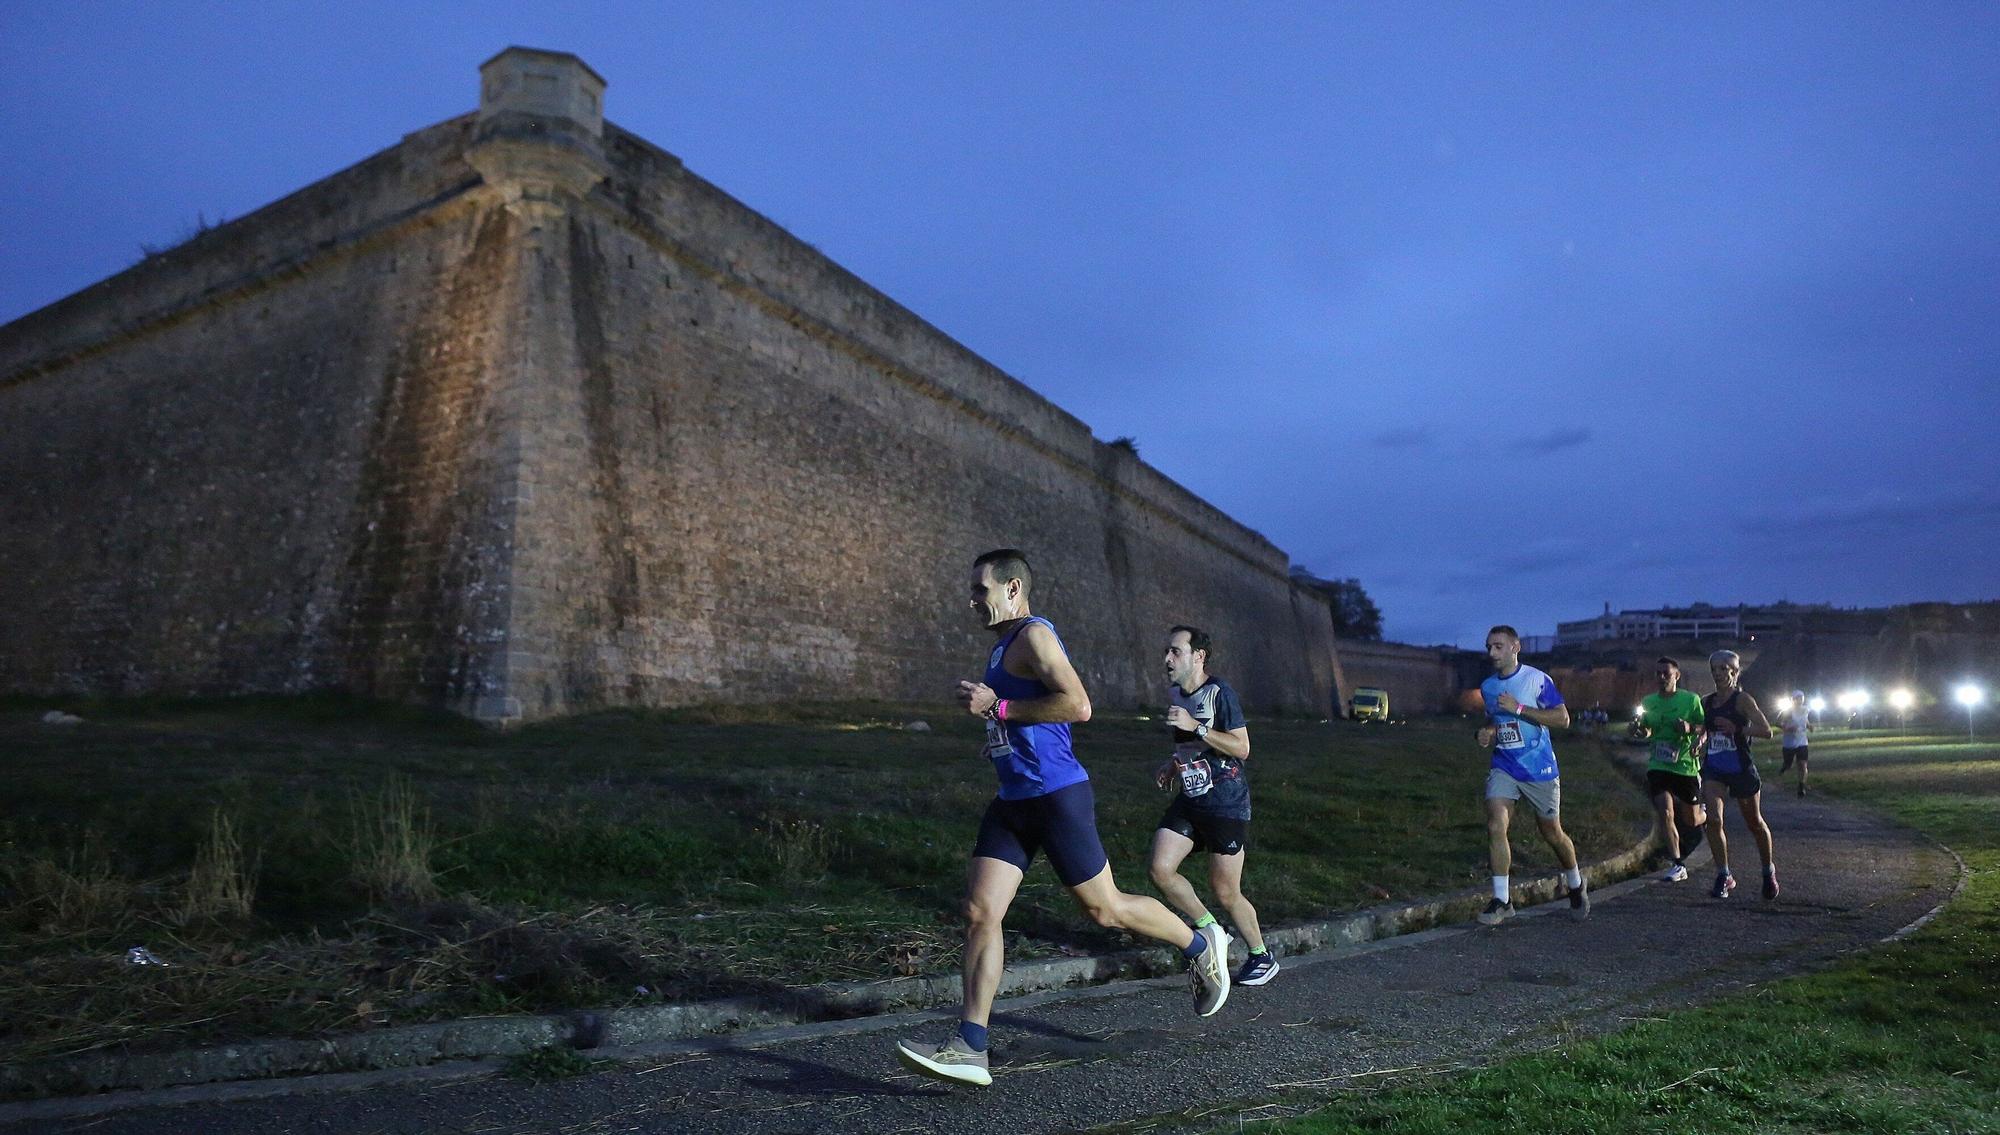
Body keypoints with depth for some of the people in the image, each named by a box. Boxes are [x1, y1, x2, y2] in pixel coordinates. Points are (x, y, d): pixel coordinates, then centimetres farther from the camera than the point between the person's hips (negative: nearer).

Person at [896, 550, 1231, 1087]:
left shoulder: (1034, 635, -12)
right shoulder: (1005, 645, 18)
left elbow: (1078, 706, -24)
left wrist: (998, 707, -21)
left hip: (1056, 795, -9)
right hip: (1013, 800, 9)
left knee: (1104, 909, 5)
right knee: (980, 913, -2)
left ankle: (1200, 949, 29)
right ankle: (969, 1049, -1)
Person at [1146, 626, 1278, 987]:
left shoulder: (1219, 692, -13)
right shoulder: (1174, 693, 10)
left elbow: (1241, 748, -19)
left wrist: (1195, 726, -24)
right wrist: (1172, 765, 7)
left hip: (1226, 802, -7)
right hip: (1189, 799, 7)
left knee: (1224, 892, -1)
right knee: (1160, 869, -9)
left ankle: (1262, 957, 23)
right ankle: (1211, 931, 13)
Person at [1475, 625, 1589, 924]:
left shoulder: (1537, 679, -9)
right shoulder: (1487, 687, 8)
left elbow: (1562, 718, -14)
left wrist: (1519, 708, -22)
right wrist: (1487, 734, 0)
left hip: (1539, 769, -4)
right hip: (1503, 768, 4)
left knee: (1552, 832, 10)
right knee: (1495, 825, -15)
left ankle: (1576, 887, 37)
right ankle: (1502, 900, -9)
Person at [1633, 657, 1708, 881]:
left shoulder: (1691, 699, -7)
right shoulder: (1649, 701, 4)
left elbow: (1706, 729, -5)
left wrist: (1691, 728, -25)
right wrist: (1638, 730, -7)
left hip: (1686, 767, -2)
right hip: (1658, 766, 2)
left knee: (1691, 820, 9)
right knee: (1665, 813, -13)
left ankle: (1705, 816, 47)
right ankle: (1678, 866, -2)